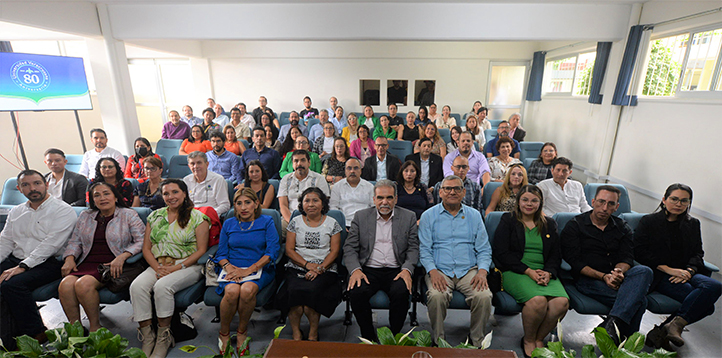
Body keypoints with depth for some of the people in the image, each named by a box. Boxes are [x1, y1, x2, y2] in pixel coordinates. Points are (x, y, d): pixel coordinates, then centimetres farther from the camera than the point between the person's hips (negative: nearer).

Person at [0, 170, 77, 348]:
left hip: (48, 263, -7)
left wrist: (22, 266, -20)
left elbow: (49, 245, -15)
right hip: (15, 260, 7)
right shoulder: (16, 211, 17)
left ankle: (35, 333, -11)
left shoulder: (63, 211, -7)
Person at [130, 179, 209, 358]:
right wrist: (157, 268, -6)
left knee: (162, 286, -30)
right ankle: (147, 337, -14)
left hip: (187, 266, -4)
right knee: (137, 286, -24)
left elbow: (201, 250, -6)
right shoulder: (155, 216, 15)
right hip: (157, 265, 5)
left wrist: (177, 267, -15)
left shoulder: (197, 217, -1)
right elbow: (146, 248, 12)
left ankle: (164, 337, -13)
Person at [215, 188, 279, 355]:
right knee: (232, 291, -30)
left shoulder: (266, 222, 4)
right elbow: (221, 254, 13)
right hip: (233, 269, 2)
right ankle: (224, 333, -3)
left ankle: (242, 331, -4)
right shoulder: (228, 224, 14)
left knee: (247, 290, -33)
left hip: (259, 270, -2)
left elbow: (273, 251, -6)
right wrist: (228, 267, -10)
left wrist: (249, 270, -16)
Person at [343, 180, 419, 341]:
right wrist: (355, 270, -14)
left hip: (396, 271, 0)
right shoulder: (361, 216, 8)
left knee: (401, 293, -30)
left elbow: (413, 248, 5)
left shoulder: (409, 217, 8)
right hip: (368, 270, 1)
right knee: (356, 293, -27)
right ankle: (369, 338, -3)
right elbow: (349, 248, 4)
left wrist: (407, 269, -13)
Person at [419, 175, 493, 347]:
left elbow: (484, 249, 11)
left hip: (469, 270, 2)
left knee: (484, 296, -26)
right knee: (436, 296, -30)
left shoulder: (474, 215, 13)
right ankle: (438, 341, -5)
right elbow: (424, 249, 1)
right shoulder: (428, 216, 6)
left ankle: (477, 342, 0)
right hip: (440, 270, -1)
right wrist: (433, 271, -15)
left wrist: (482, 271, -8)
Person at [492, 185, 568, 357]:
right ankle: (528, 340, -2)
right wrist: (529, 271, -13)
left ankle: (539, 338, 1)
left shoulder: (549, 224, 19)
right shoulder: (507, 220, 6)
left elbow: (556, 255, 14)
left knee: (562, 302, -26)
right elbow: (502, 253, -4)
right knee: (538, 300, -31)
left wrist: (548, 272, -8)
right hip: (515, 271, -4)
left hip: (544, 273, 4)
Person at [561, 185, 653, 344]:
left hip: (615, 277, 5)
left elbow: (627, 258, 5)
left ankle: (612, 323, -38)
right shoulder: (574, 226, 3)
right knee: (638, 299, -27)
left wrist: (619, 271, -19)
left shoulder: (622, 228, 19)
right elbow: (573, 261, -5)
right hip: (587, 279, -5)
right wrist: (603, 276, -17)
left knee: (644, 271, -29)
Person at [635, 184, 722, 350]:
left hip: (685, 273, 5)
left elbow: (698, 253, 13)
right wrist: (668, 269, -13)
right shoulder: (649, 221, 5)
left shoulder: (693, 224, 20)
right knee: (701, 300, -29)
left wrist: (689, 271, -9)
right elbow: (639, 252, -4)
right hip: (659, 275, -5)